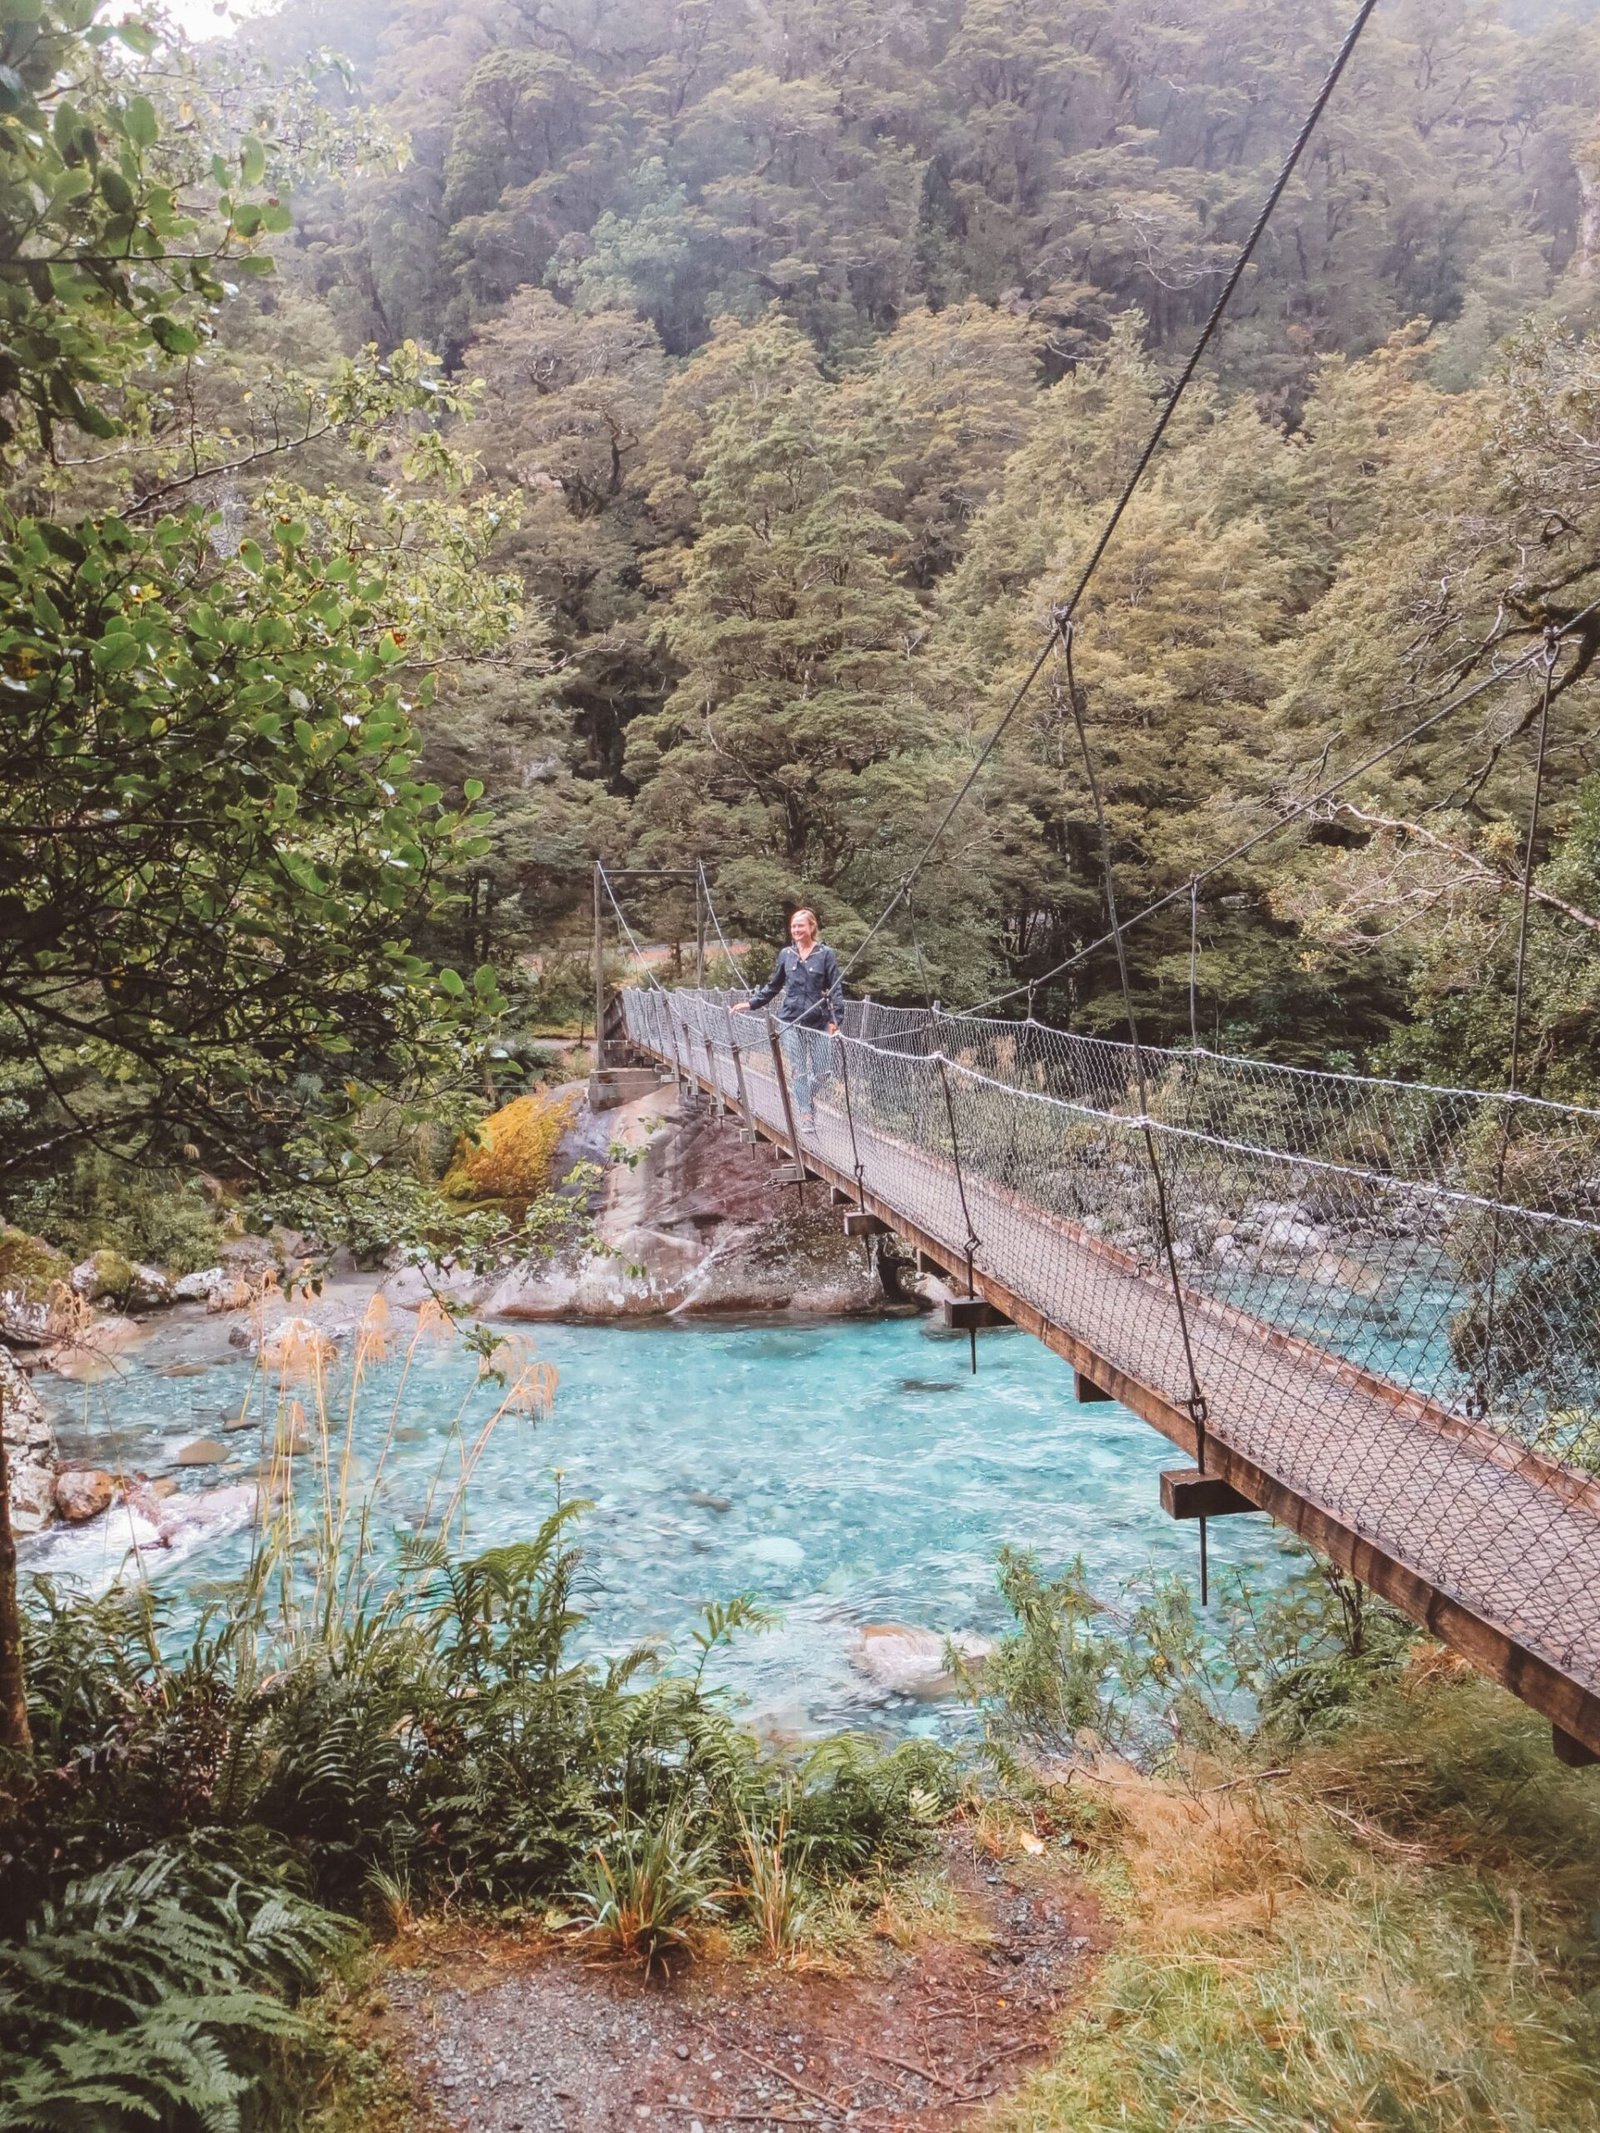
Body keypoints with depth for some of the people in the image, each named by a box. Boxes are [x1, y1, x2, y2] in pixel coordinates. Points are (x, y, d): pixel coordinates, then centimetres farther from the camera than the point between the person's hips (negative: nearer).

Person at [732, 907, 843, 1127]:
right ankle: (806, 1114, 0)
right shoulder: (786, 955, 7)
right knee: (798, 1069, -4)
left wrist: (834, 1019, -11)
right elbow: (773, 986, 17)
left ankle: (809, 1100, 28)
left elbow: (836, 989, -3)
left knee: (819, 1069, 2)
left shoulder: (826, 954, -3)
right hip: (792, 1021, 2)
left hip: (818, 1022, -2)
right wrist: (751, 1003, 11)